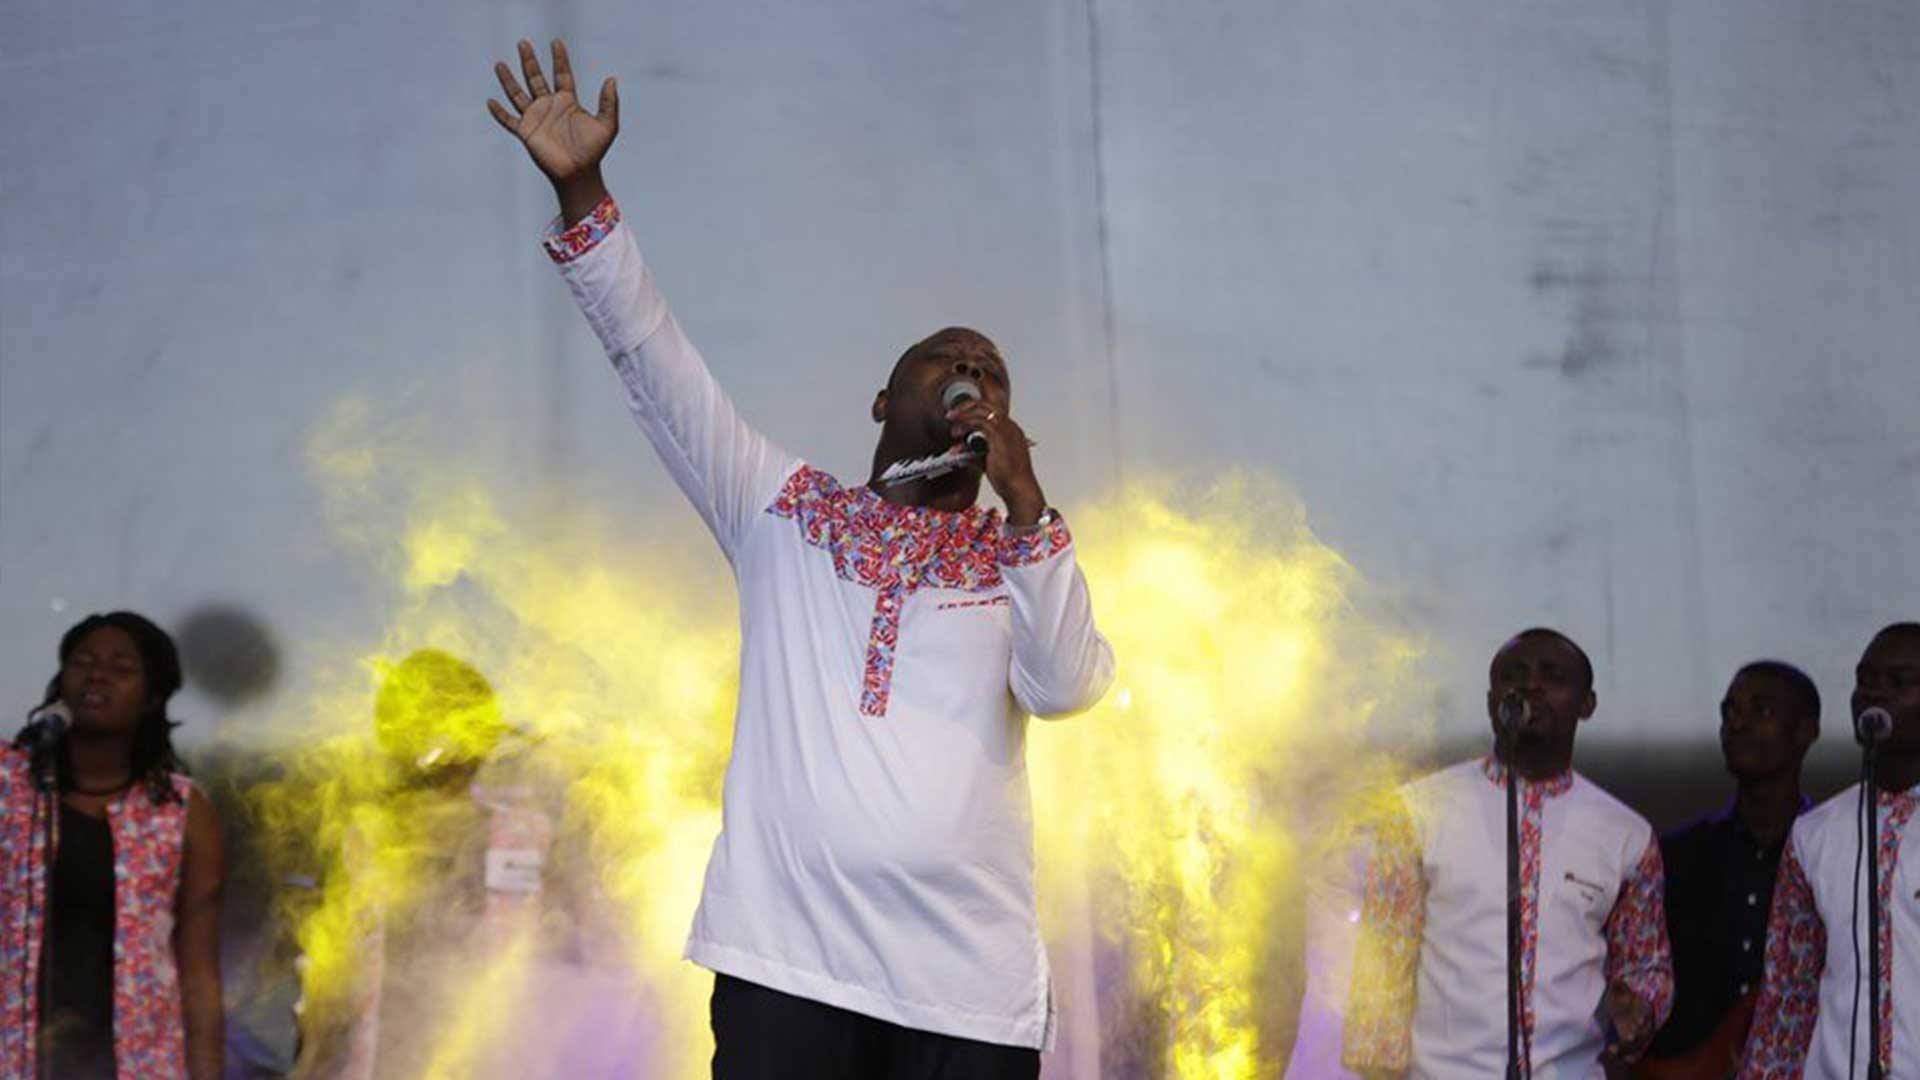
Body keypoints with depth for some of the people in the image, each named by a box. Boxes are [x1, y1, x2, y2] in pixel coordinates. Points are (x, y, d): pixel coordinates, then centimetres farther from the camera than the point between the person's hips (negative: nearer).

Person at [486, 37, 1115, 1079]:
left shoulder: (1015, 555, 13)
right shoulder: (785, 511, 13)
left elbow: (1066, 688, -6)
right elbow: (653, 361, 6)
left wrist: (1022, 499, -10)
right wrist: (579, 190, -3)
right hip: (788, 965, 0)